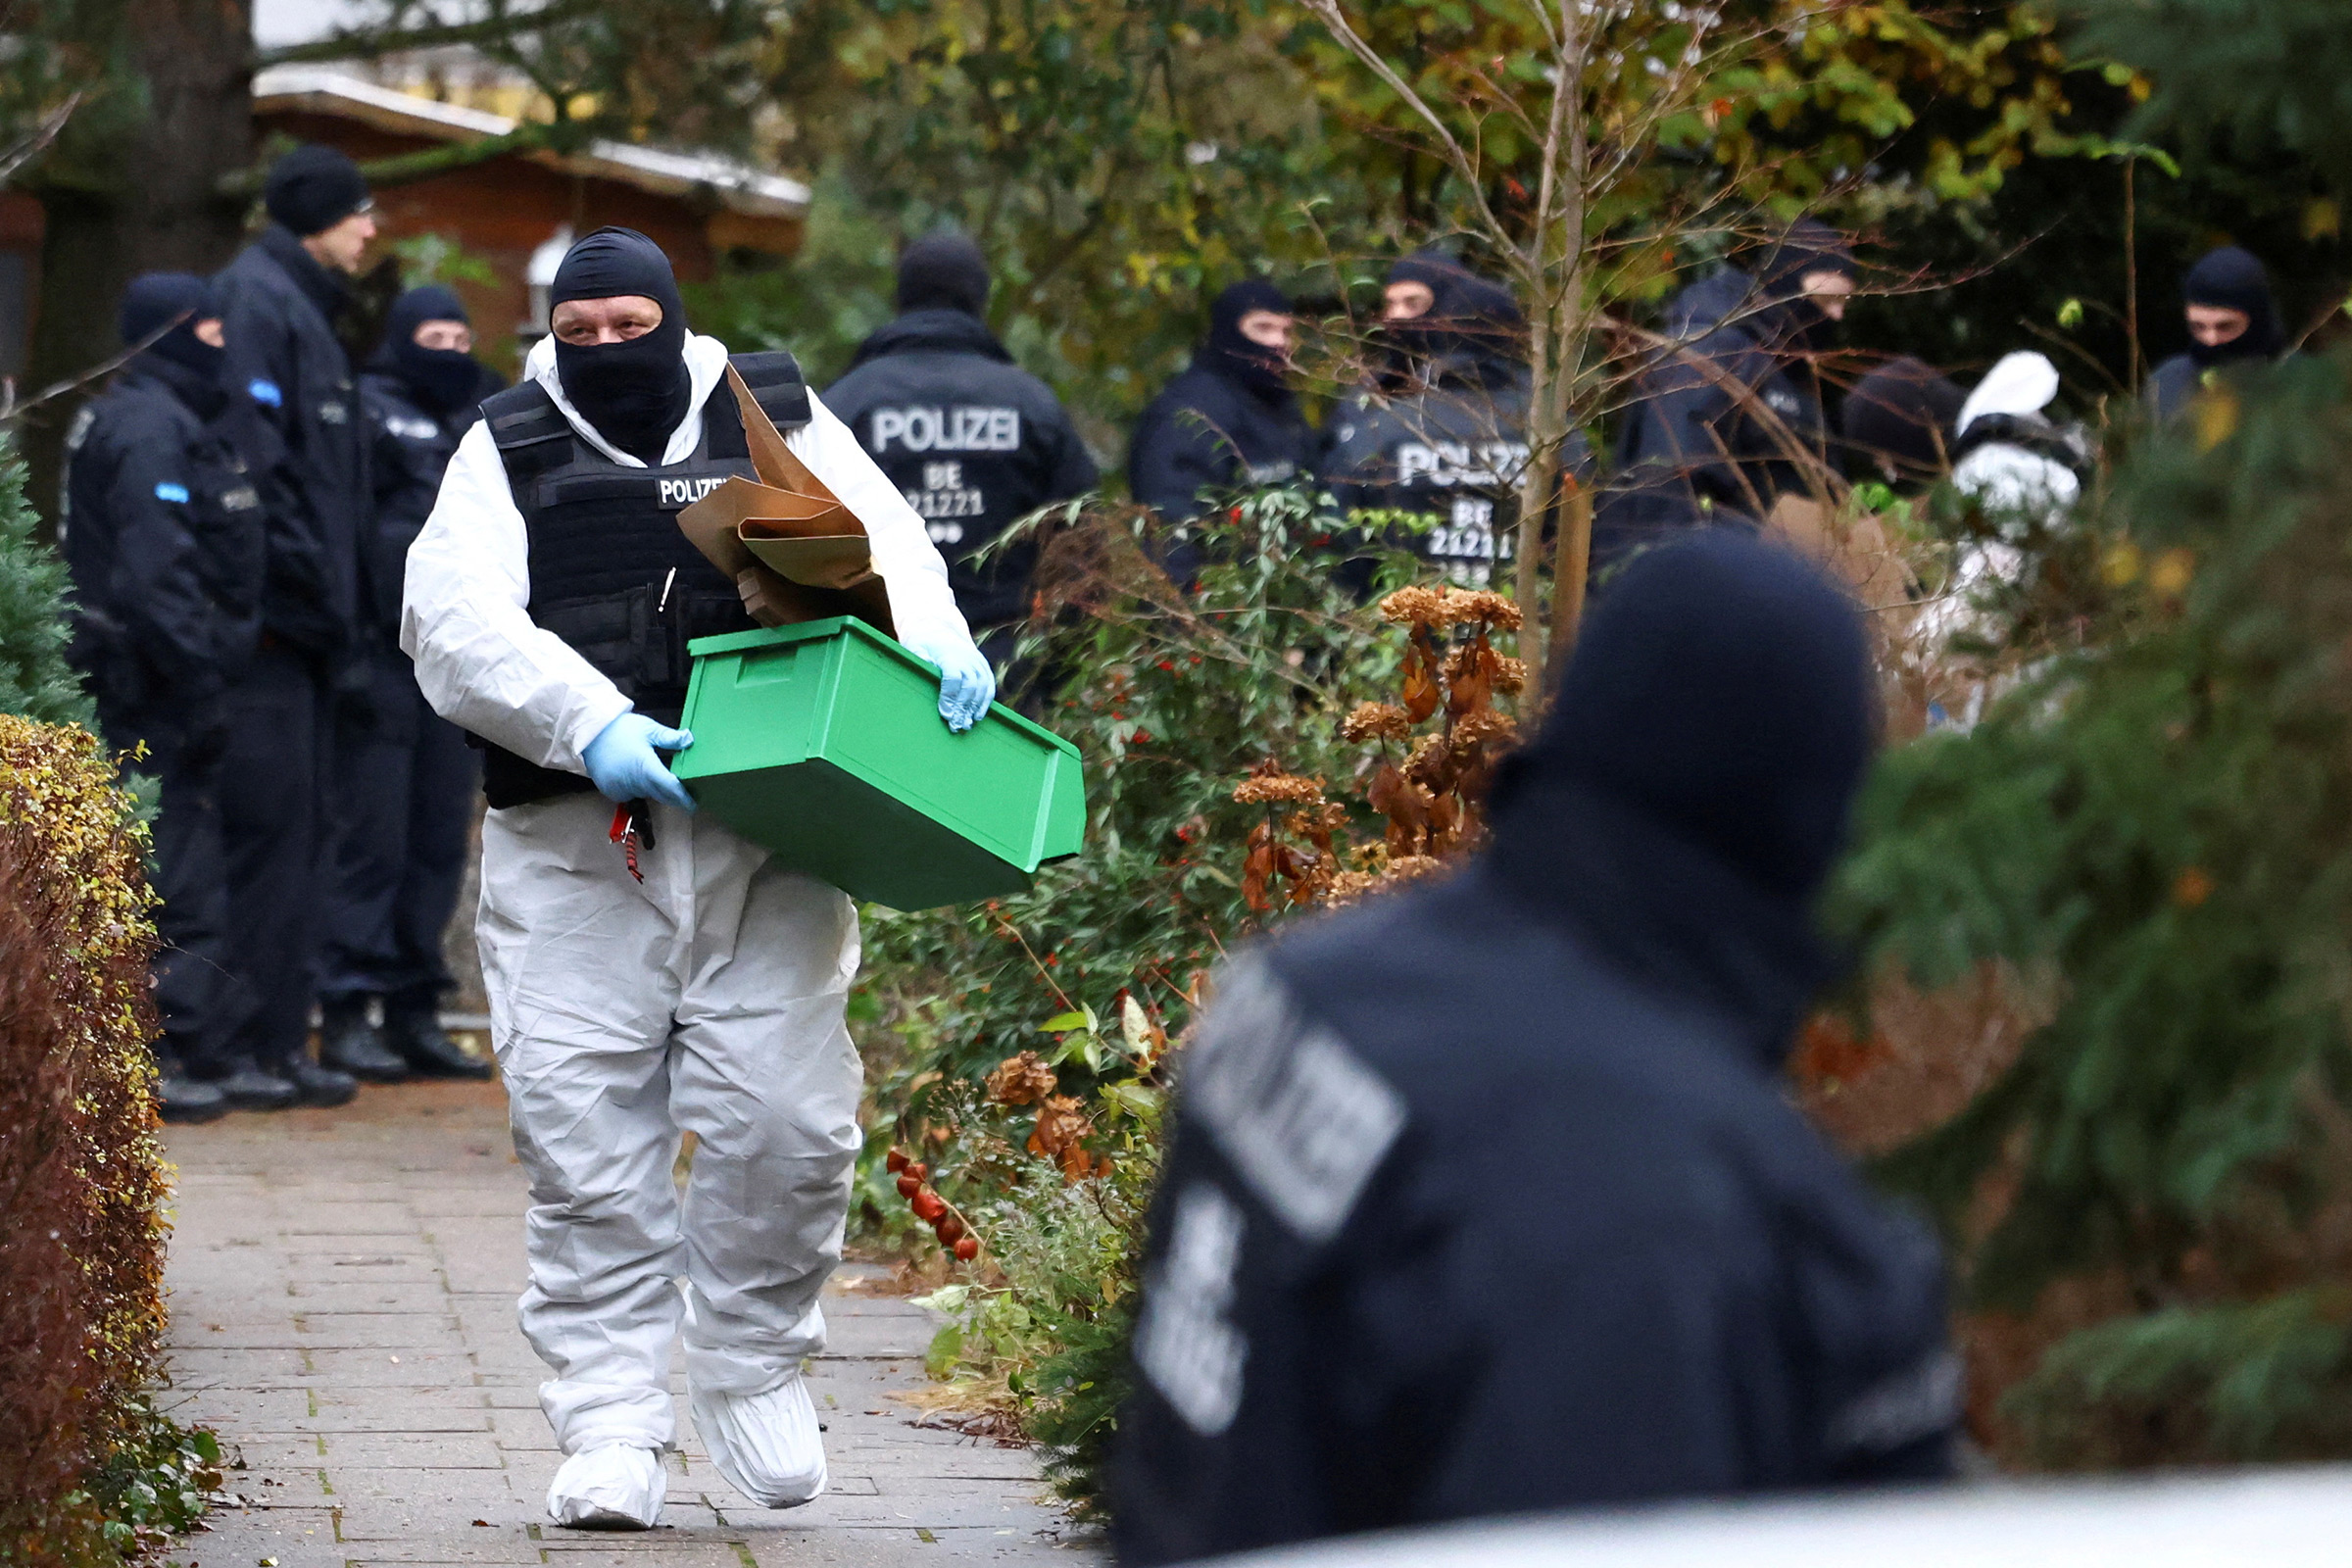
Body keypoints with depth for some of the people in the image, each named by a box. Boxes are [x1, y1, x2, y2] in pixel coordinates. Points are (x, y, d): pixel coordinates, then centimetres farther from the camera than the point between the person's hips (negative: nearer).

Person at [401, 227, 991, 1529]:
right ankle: (612, 1428, 4)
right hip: (571, 851, 0)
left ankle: (751, 1370, 16)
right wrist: (590, 726, -20)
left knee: (782, 1115, -7)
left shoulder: (777, 423, 14)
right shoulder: (507, 454, 10)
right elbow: (453, 621, -4)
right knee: (585, 1135, -4)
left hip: (763, 835, 0)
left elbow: (881, 543, 3)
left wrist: (936, 645, -20)